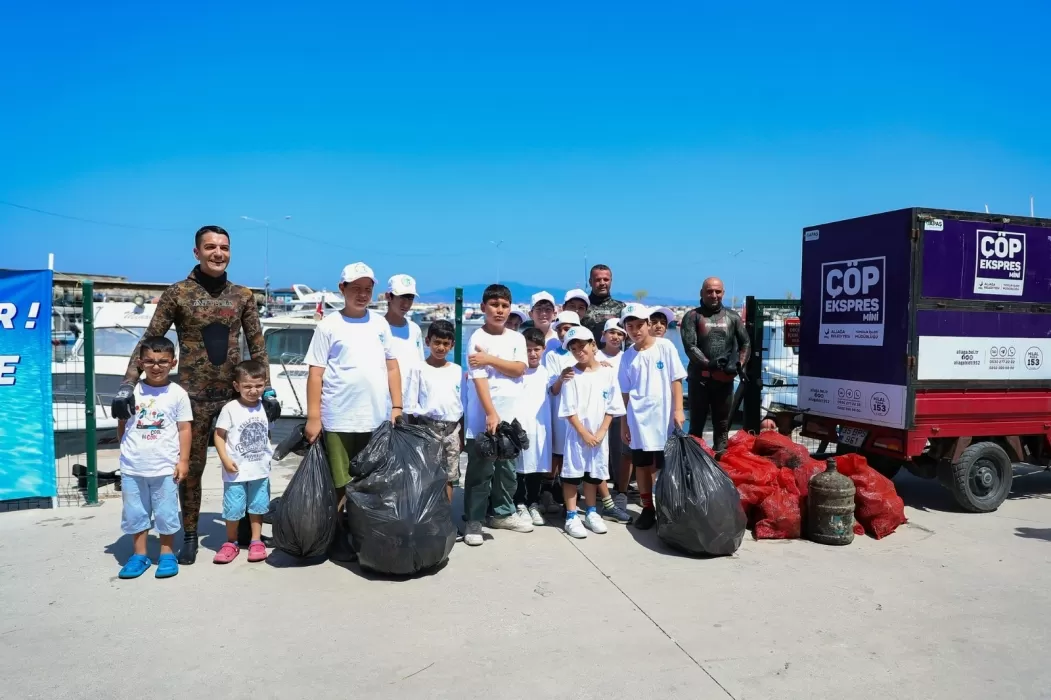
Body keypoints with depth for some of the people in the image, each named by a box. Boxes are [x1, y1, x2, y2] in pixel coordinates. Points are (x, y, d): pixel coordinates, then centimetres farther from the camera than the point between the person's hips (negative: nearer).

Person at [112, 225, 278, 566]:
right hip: (193, 396, -2)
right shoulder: (177, 293, -3)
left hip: (235, 394, 2)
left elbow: (257, 346, 8)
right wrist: (127, 385, -14)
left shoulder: (243, 295, 4)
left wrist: (267, 389, 3)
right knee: (190, 467, 7)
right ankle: (189, 536, 22)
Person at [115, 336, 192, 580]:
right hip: (133, 467, 2)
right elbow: (122, 424, 11)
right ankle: (139, 555, 25)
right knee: (135, 512, 12)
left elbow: (184, 429, -1)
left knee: (166, 512, 7)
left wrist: (183, 460, -4)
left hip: (165, 467, -2)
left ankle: (167, 554, 22)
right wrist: (127, 450, 3)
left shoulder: (178, 393, -3)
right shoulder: (131, 391, 2)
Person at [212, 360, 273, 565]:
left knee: (257, 506, 12)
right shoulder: (230, 409, -10)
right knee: (233, 508, 4)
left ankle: (256, 541, 24)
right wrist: (225, 459, -16)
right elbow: (219, 435, -8)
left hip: (260, 469, 4)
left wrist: (269, 453, 7)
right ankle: (231, 543, 23)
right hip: (236, 471, -3)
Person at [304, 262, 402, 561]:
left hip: (377, 419, 4)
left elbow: (392, 367, 14)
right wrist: (313, 418, -8)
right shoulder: (329, 325, 0)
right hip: (339, 420, -3)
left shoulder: (380, 323, 11)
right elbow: (315, 374, -3)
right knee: (341, 485, 6)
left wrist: (397, 407, 7)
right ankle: (340, 540, 19)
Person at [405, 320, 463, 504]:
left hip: (452, 428, 3)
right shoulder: (419, 369, -1)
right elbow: (411, 405, -1)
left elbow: (463, 404, 12)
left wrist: (462, 434, 10)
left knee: (449, 475, 8)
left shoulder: (457, 370, 9)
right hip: (427, 427, -3)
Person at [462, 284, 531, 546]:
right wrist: (491, 413, -22)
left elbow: (519, 369, -6)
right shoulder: (477, 338, -8)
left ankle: (504, 513, 28)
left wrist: (490, 360, -16)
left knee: (507, 467, 15)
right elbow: (479, 378, -15)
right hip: (482, 417, -5)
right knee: (480, 470, -1)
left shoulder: (517, 338, 7)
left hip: (510, 415, 5)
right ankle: (474, 520, 8)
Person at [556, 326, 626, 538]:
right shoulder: (572, 376, -7)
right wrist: (584, 433, -12)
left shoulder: (607, 373, -1)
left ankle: (591, 513, 28)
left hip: (599, 435, 3)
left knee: (593, 475, 15)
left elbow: (612, 408, 0)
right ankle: (571, 517, 10)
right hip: (577, 434, -2)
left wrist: (601, 432, -7)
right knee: (572, 475, 1)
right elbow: (569, 410, -9)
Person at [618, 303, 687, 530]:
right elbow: (625, 392, 6)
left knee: (665, 465, 4)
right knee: (641, 465, 9)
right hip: (638, 419, 2)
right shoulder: (627, 356, 3)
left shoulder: (665, 347, -3)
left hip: (663, 416, -2)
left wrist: (678, 410, -8)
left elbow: (676, 380, -2)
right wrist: (624, 422, 6)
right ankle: (647, 508, 22)